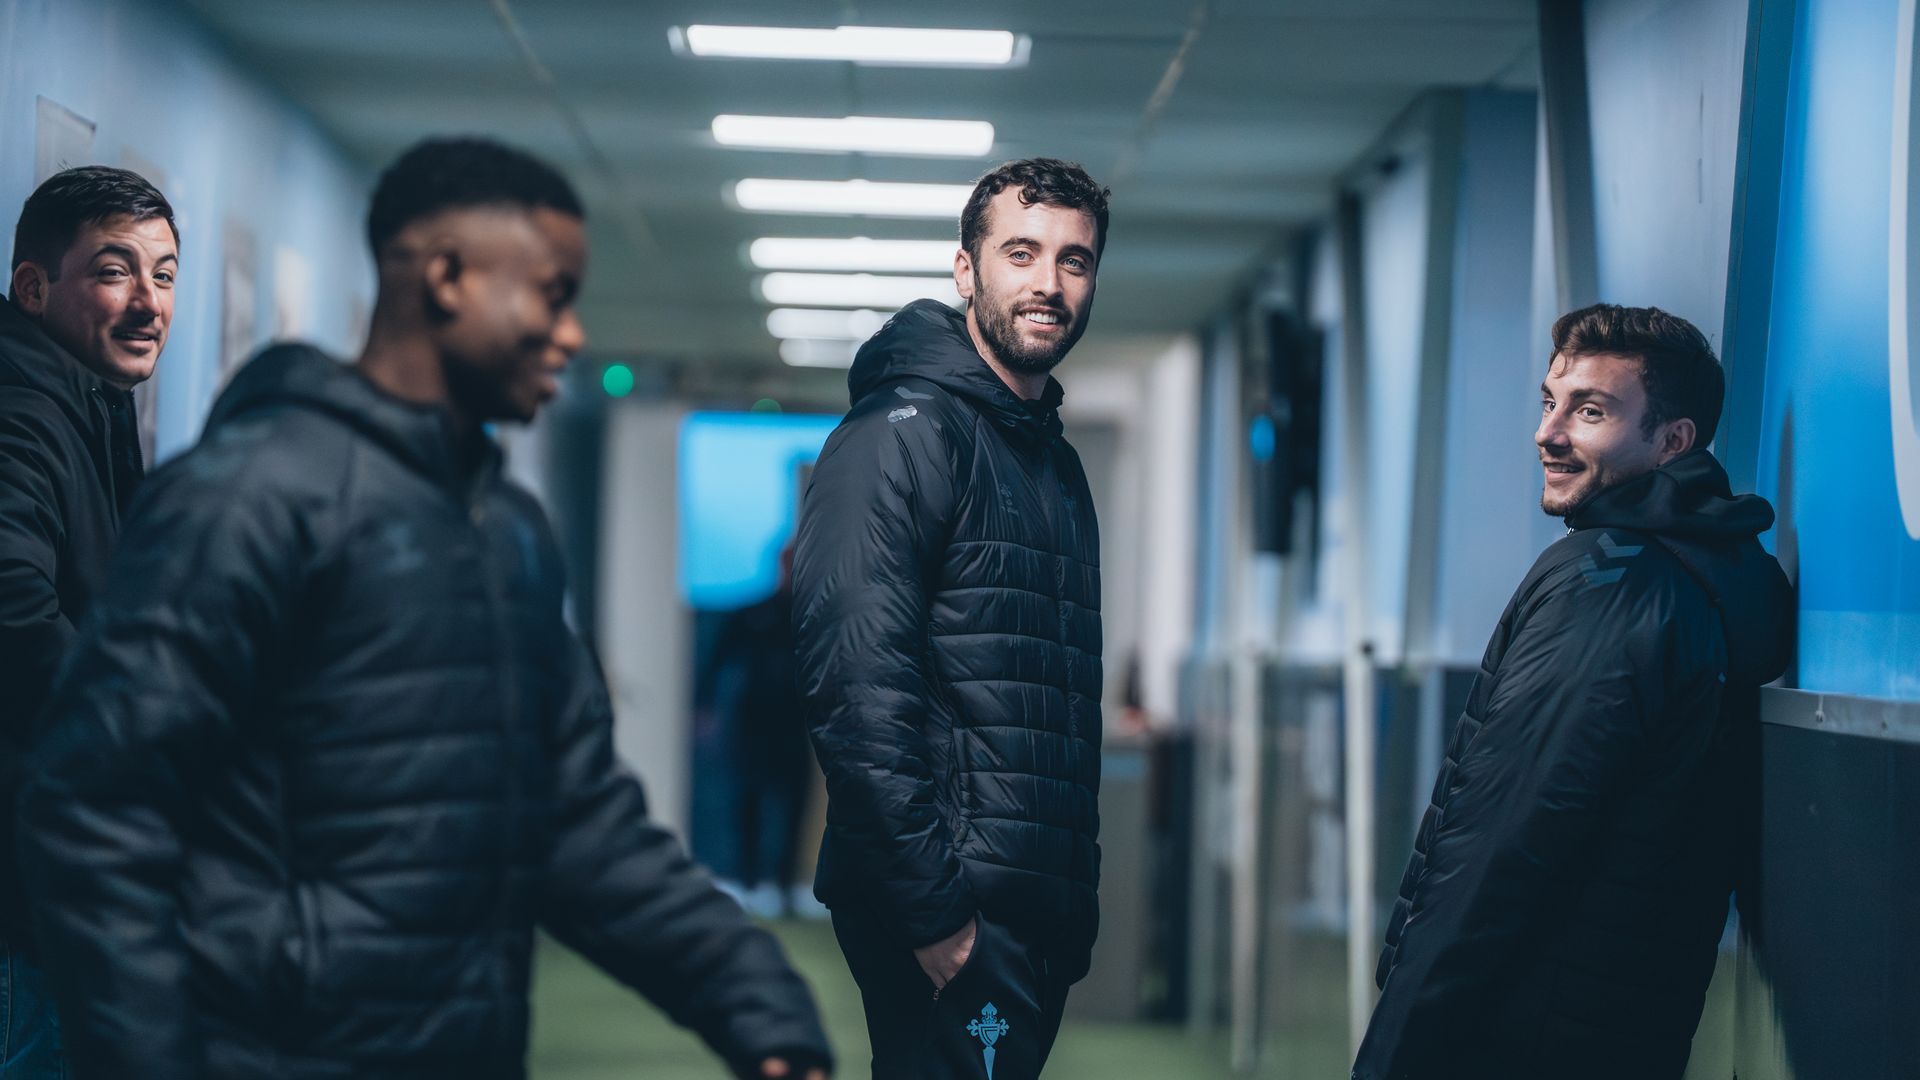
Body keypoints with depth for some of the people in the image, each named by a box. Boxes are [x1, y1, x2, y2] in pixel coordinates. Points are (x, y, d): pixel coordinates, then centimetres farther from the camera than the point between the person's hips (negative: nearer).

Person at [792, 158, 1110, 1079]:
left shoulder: (1057, 465, 19)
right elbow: (855, 690, -20)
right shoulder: (904, 434, -9)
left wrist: (1076, 901, 17)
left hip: (1041, 911, 9)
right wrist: (933, 907, -22)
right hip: (952, 911, -9)